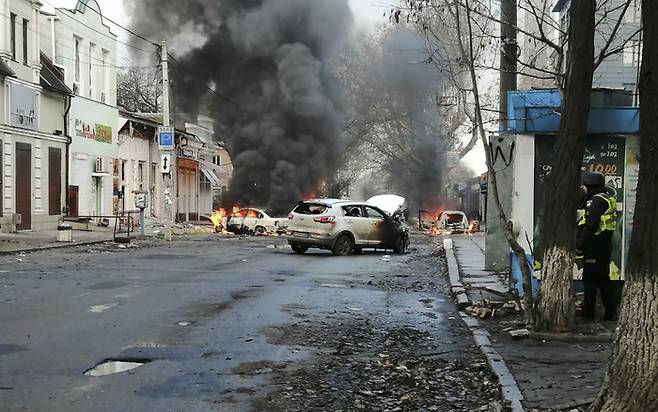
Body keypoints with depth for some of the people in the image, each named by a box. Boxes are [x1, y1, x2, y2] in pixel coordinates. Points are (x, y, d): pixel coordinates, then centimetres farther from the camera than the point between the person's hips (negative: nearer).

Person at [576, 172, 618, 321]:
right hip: (605, 244, 10)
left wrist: (580, 243, -17)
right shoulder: (608, 196, 16)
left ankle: (588, 312, 1)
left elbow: (590, 226, -22)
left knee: (590, 279, -3)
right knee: (603, 278, 15)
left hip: (595, 246, -10)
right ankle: (611, 312, 17)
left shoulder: (595, 201, -16)